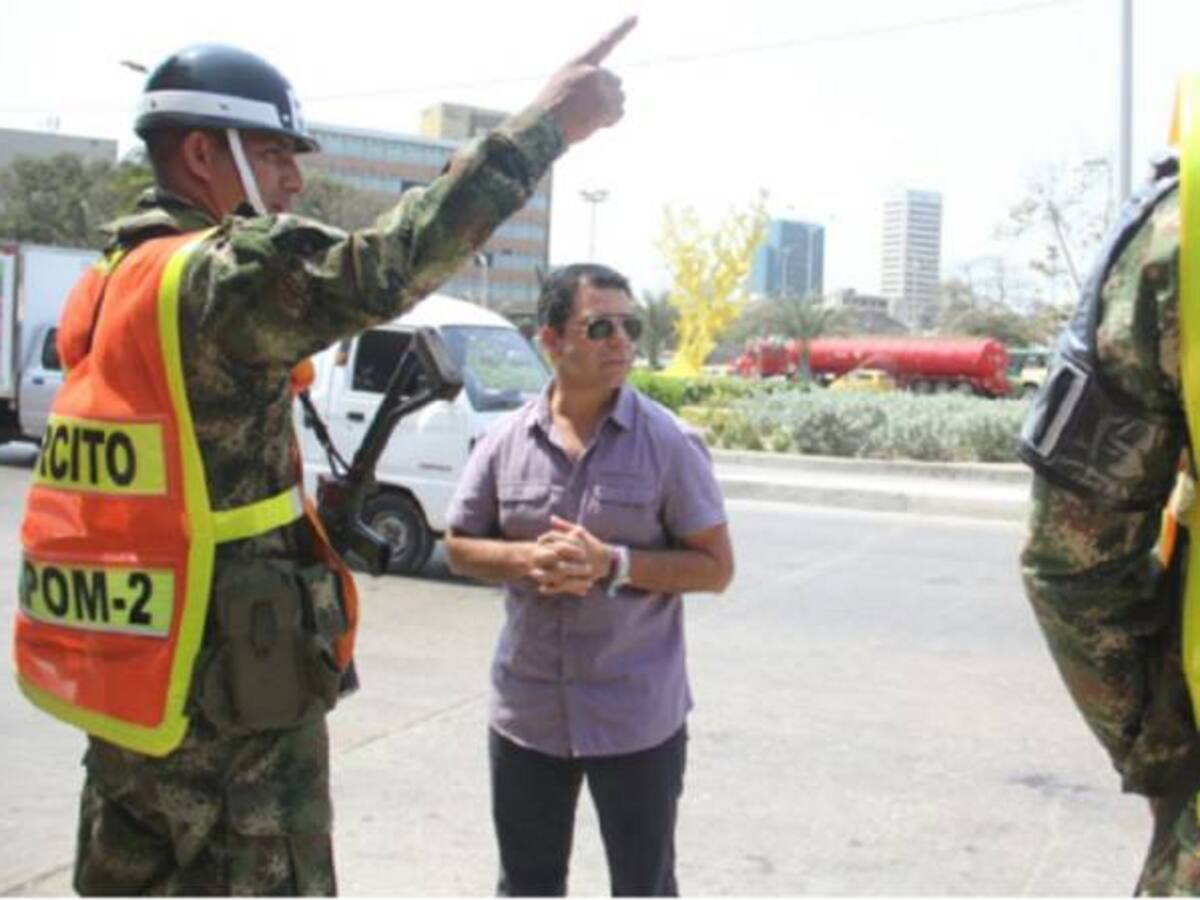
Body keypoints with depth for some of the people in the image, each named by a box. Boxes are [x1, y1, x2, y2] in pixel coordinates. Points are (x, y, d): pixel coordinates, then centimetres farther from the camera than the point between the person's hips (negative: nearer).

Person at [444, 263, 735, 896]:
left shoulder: (669, 444, -9)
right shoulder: (506, 441, -1)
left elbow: (715, 567, -8)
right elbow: (459, 548, 7)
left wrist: (612, 563, -22)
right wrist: (525, 559, -15)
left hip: (636, 716, -3)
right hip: (527, 710, 3)